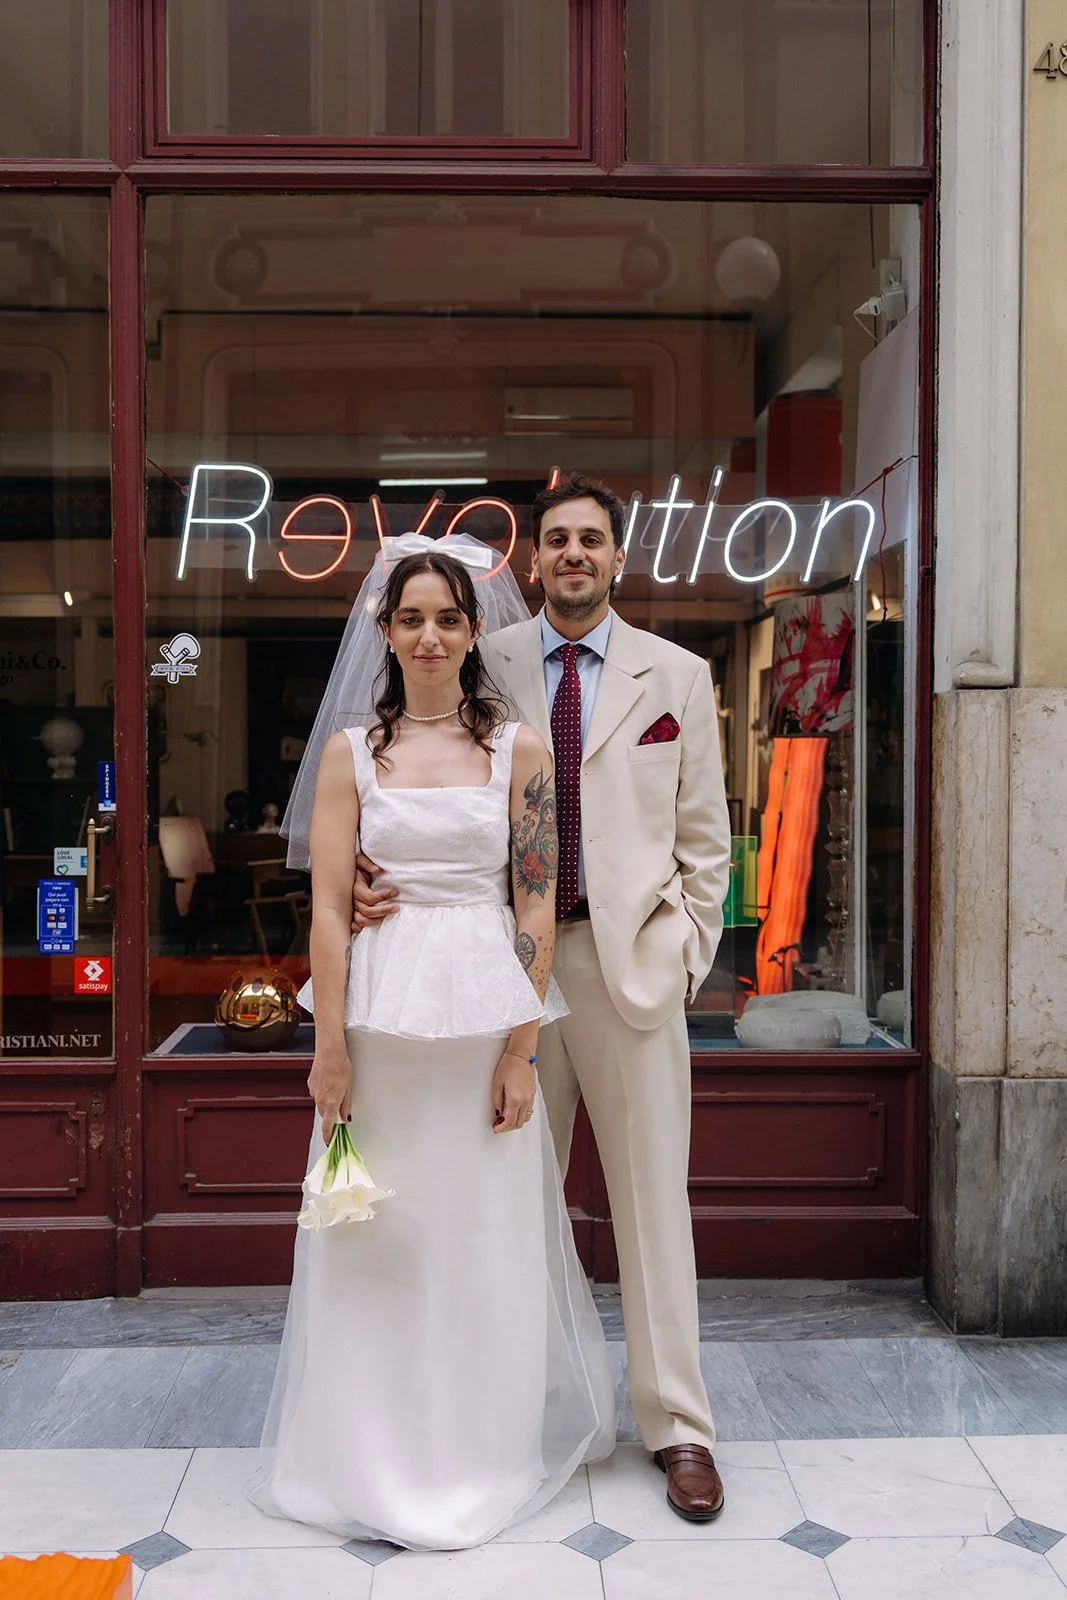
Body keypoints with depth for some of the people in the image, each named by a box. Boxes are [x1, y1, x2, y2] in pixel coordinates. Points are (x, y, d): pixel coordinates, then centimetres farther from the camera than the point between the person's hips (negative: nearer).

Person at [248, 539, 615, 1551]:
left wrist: (521, 1051, -7)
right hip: (379, 1016, 1)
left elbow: (538, 907, -1)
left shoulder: (519, 749, 2)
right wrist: (330, 1050, -7)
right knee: (376, 1237, 10)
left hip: (486, 1015, 0)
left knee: (491, 1235, 10)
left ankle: (484, 1449, 32)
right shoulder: (350, 752, 4)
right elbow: (327, 907, -1)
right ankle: (379, 1457, 31)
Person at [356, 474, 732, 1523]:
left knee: (652, 1194, 5)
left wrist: (689, 955, 1)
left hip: (631, 959, 0)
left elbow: (704, 837, 7)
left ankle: (676, 1425, 20)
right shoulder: (485, 669, 6)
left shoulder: (676, 676, 7)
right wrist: (378, 876, -12)